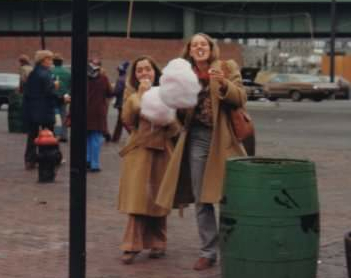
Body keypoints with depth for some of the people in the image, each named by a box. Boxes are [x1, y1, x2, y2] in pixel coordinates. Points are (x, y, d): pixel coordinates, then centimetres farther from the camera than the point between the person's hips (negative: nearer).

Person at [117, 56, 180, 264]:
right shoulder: (132, 93, 7)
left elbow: (176, 123, 4)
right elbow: (128, 120, -9)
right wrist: (139, 96, -15)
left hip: (162, 150, 1)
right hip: (139, 150, 0)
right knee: (137, 198, -8)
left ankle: (157, 243, 19)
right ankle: (133, 245, -8)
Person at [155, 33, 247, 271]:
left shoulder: (227, 67, 1)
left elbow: (241, 98, -7)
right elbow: (182, 114, 10)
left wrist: (223, 84, -23)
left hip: (223, 138, -3)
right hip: (197, 138, 3)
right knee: (202, 200, 5)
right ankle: (208, 252, 14)